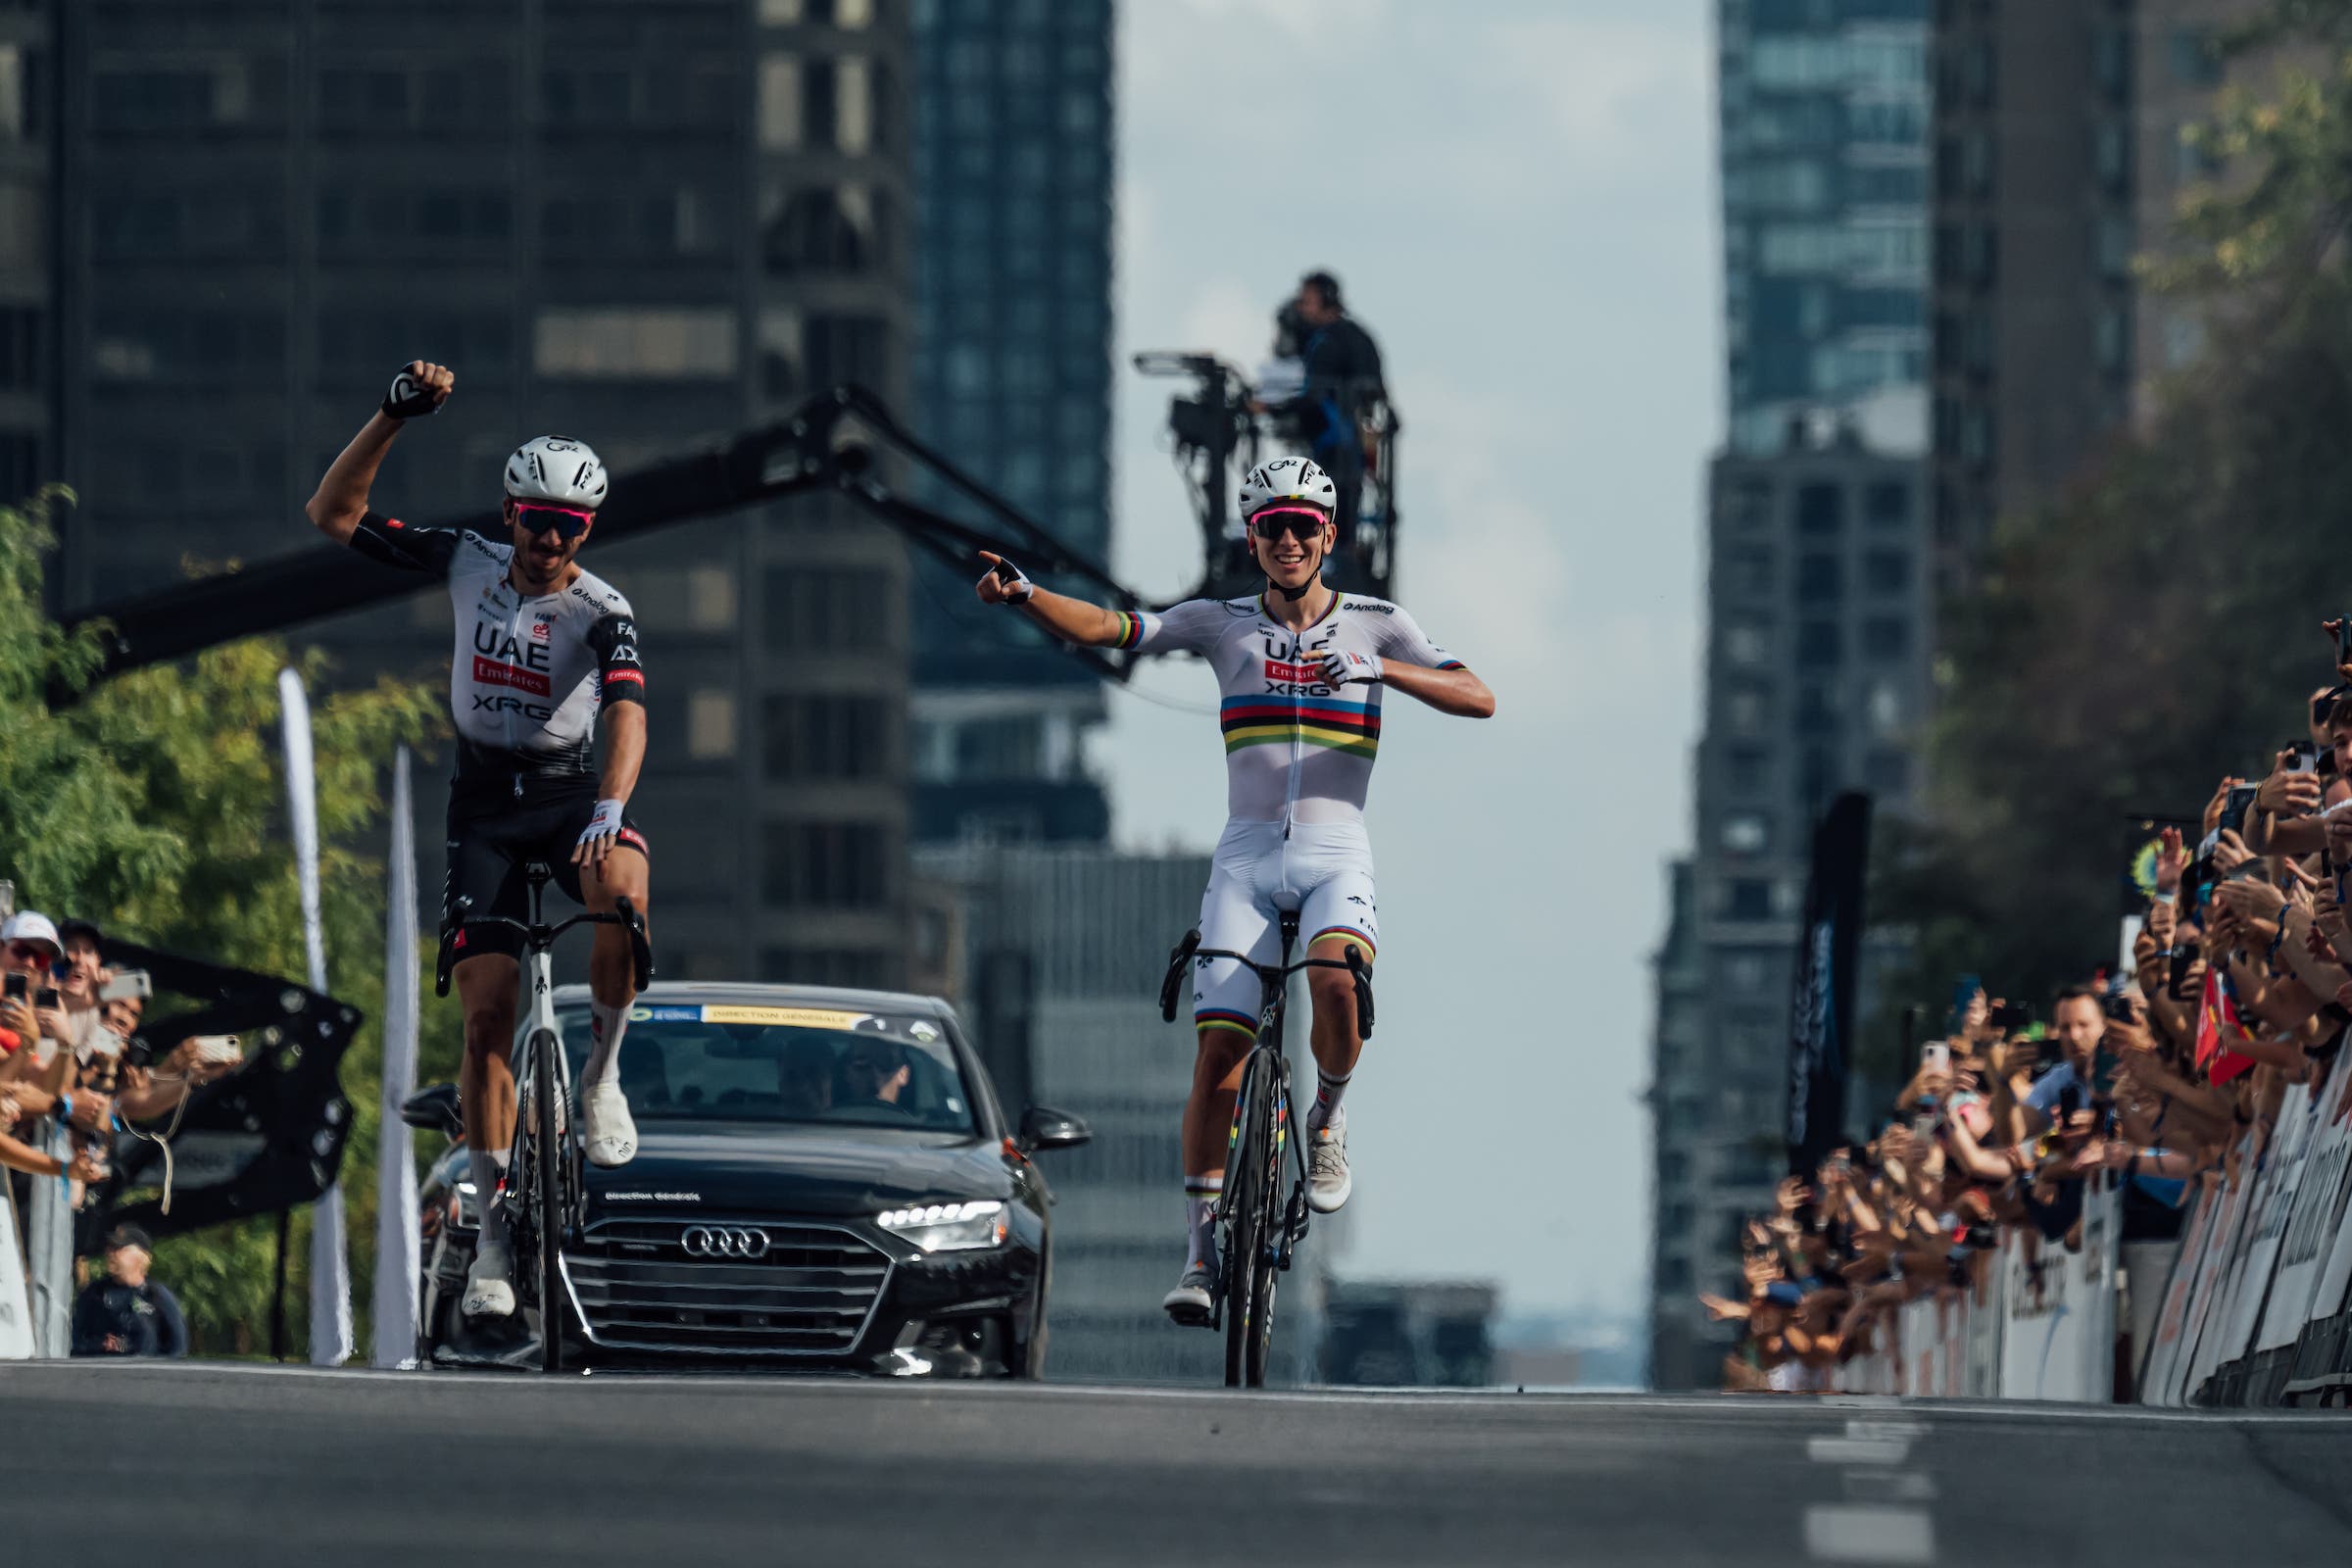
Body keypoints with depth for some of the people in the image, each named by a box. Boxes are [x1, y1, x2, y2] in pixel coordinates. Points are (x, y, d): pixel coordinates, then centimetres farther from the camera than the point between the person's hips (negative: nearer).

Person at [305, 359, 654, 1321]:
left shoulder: (601, 612, -12)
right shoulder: (469, 565, -3)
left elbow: (627, 714, -29)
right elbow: (333, 514, -2)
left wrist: (609, 809, -47)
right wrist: (394, 416, -15)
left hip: (570, 791, -2)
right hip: (482, 801, 2)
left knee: (622, 887, -38)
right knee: (487, 1012, -8)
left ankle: (602, 1073, -15)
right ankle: (493, 1232, -3)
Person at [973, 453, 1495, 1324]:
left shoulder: (1374, 625, 4)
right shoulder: (1224, 626, 7)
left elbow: (1476, 699, -6)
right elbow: (1102, 629, -3)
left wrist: (1379, 670, -21)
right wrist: (1023, 595, -21)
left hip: (1335, 859, -1)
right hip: (1246, 861, 1)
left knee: (1336, 983, -33)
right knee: (1218, 1053, -11)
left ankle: (1328, 1120, -3)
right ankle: (1201, 1251, -4)